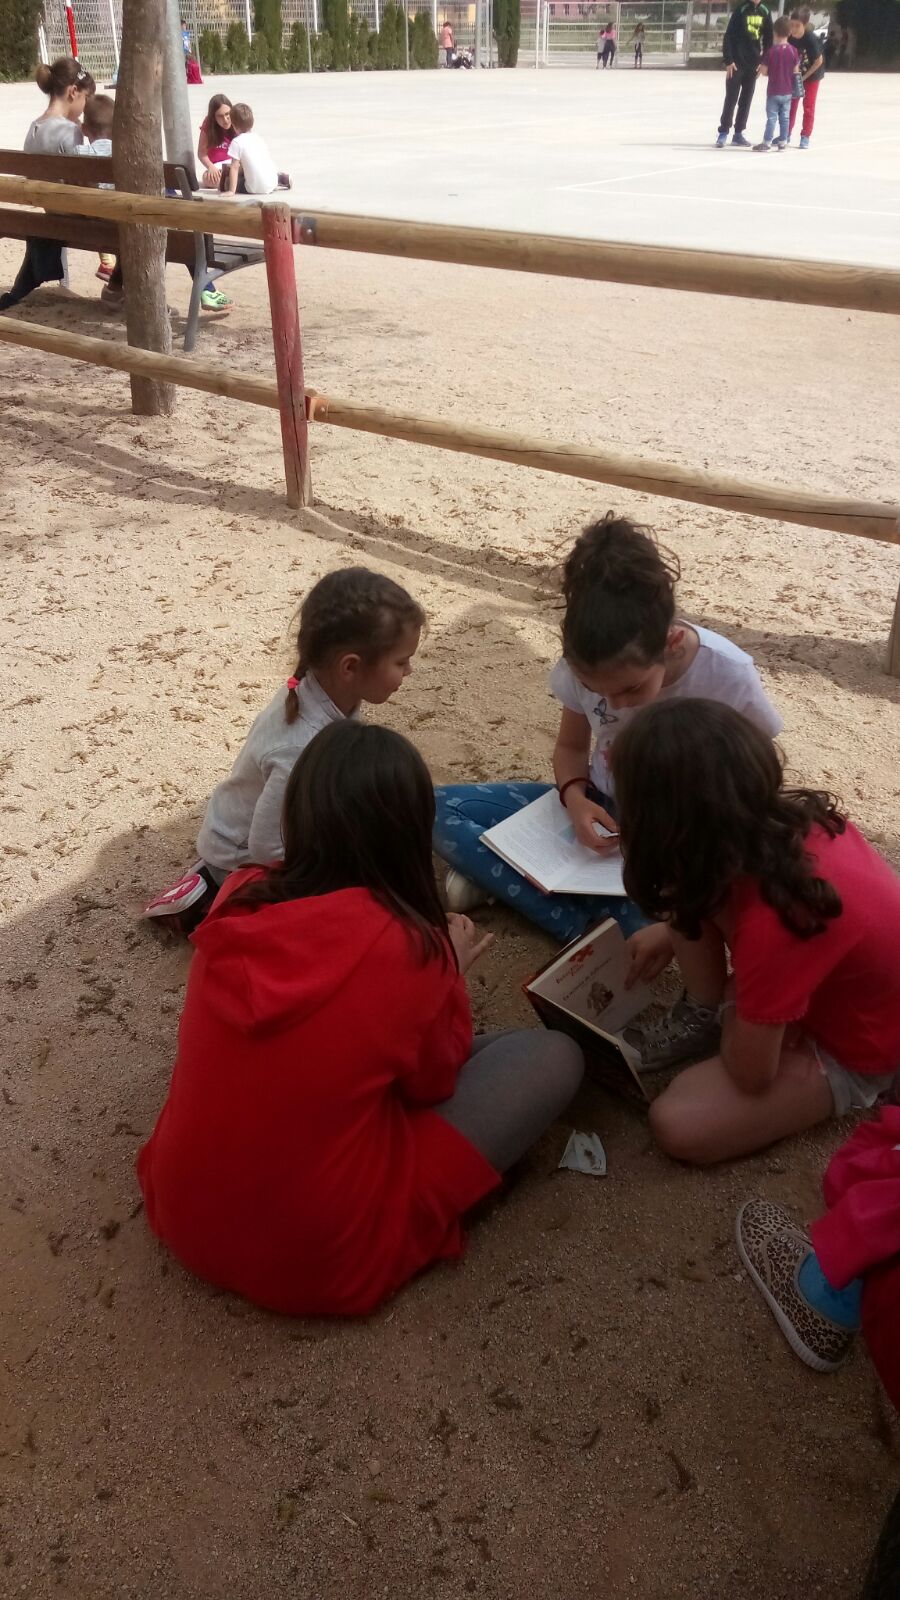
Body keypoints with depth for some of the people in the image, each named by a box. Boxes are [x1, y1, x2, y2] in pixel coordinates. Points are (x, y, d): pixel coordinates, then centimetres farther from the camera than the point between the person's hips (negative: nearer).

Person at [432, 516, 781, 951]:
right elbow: (571, 746, 2)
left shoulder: (729, 679, -26)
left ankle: (503, 876, -16)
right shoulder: (587, 663, -18)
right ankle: (587, 925, -22)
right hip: (600, 815, 4)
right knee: (441, 809, -14)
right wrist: (575, 797, -22)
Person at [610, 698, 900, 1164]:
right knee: (687, 897, -6)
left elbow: (750, 1075, -24)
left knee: (677, 1124, -21)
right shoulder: (793, 816, -20)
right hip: (833, 983, 7)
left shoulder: (771, 924, -41)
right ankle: (702, 1018, 10)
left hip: (856, 1052, -7)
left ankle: (718, 1018, 3)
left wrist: (733, 1005, -6)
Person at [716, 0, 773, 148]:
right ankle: (723, 132, 3)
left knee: (747, 99, 7)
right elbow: (729, 36, -10)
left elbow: (768, 38, 11)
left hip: (753, 63, 5)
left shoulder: (765, 12, 6)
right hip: (737, 62, -5)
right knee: (731, 99, -4)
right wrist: (728, 61, -14)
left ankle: (739, 133, 13)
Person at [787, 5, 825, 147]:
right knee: (790, 104, 8)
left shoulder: (812, 39, -28)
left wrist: (805, 77, -18)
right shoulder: (789, 39, -18)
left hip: (812, 75, -4)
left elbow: (819, 61, -20)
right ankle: (787, 134, 19)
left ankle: (805, 137, 4)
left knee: (808, 106, -3)